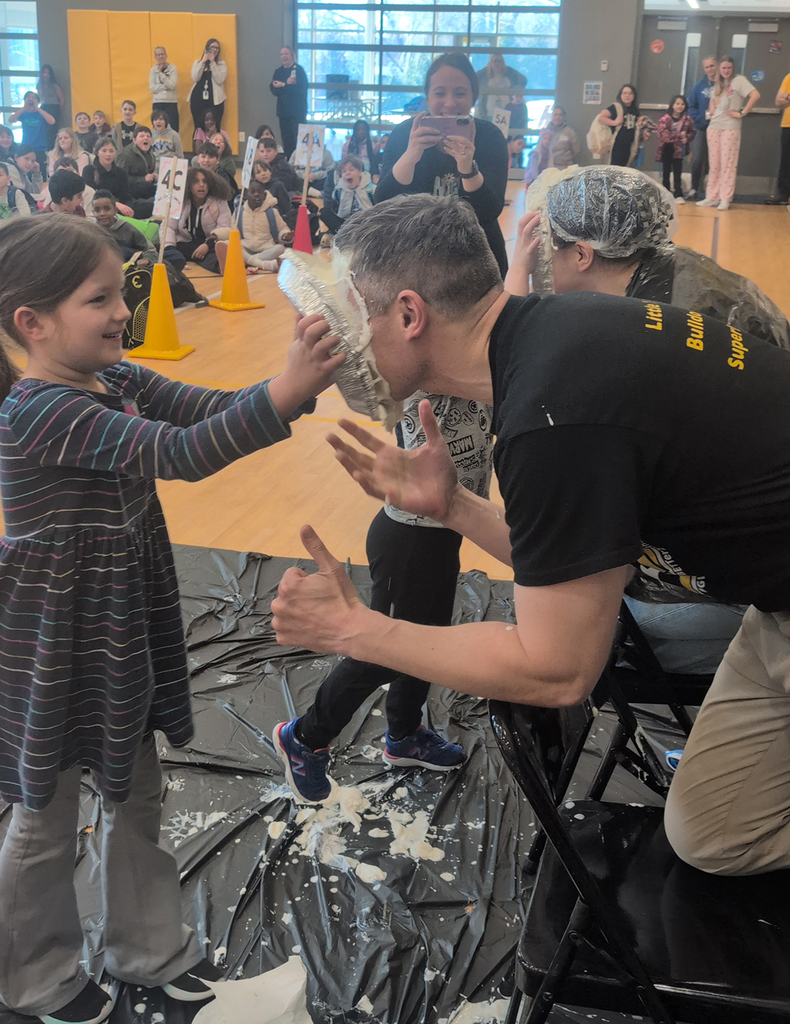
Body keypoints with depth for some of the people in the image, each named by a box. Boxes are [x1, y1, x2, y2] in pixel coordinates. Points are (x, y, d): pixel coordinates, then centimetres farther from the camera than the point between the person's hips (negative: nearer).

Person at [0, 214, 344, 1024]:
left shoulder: (118, 381, 0)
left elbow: (212, 410, -6)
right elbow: (178, 453, -35)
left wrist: (301, 379, -23)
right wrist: (283, 394, -42)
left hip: (126, 630, 8)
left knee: (136, 796, 21)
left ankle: (149, 951, 43)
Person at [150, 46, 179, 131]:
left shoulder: (173, 68, 1)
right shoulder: (153, 70, 8)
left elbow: (172, 85, -11)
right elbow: (152, 88, -2)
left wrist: (161, 74, -10)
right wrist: (166, 86, -10)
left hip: (171, 102, -2)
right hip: (157, 103, 2)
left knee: (172, 128, -8)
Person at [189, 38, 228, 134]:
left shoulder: (221, 64, 9)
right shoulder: (197, 62, 15)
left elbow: (220, 80, -6)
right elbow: (195, 78, -1)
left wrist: (212, 63, -8)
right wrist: (203, 62, -4)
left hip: (215, 99, -2)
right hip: (198, 98, 2)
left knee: (214, 128, -8)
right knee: (199, 127, 0)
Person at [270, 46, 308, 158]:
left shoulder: (299, 70, -3)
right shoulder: (278, 72, 12)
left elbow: (301, 89, -16)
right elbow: (273, 90, 1)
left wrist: (283, 86, -13)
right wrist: (287, 84, -14)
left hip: (297, 110, -5)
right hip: (283, 110, 5)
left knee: (298, 139, -8)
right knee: (286, 139, 2)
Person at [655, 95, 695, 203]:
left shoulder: (687, 120, -1)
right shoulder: (665, 119, -9)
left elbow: (692, 131, 6)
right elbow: (663, 134, -16)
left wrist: (687, 138, -14)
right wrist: (679, 135, -16)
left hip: (679, 150, 0)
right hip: (667, 149, 0)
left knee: (677, 173, 0)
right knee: (666, 173, 11)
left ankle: (678, 195, 2)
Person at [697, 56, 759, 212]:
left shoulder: (739, 80, -4)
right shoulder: (718, 83, 17)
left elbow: (755, 95, -15)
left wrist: (742, 113, -14)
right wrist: (711, 110, 14)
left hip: (730, 127, -7)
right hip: (714, 126, 7)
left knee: (727, 163, -6)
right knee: (714, 164, 7)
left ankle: (725, 199, -5)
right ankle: (712, 197, 11)